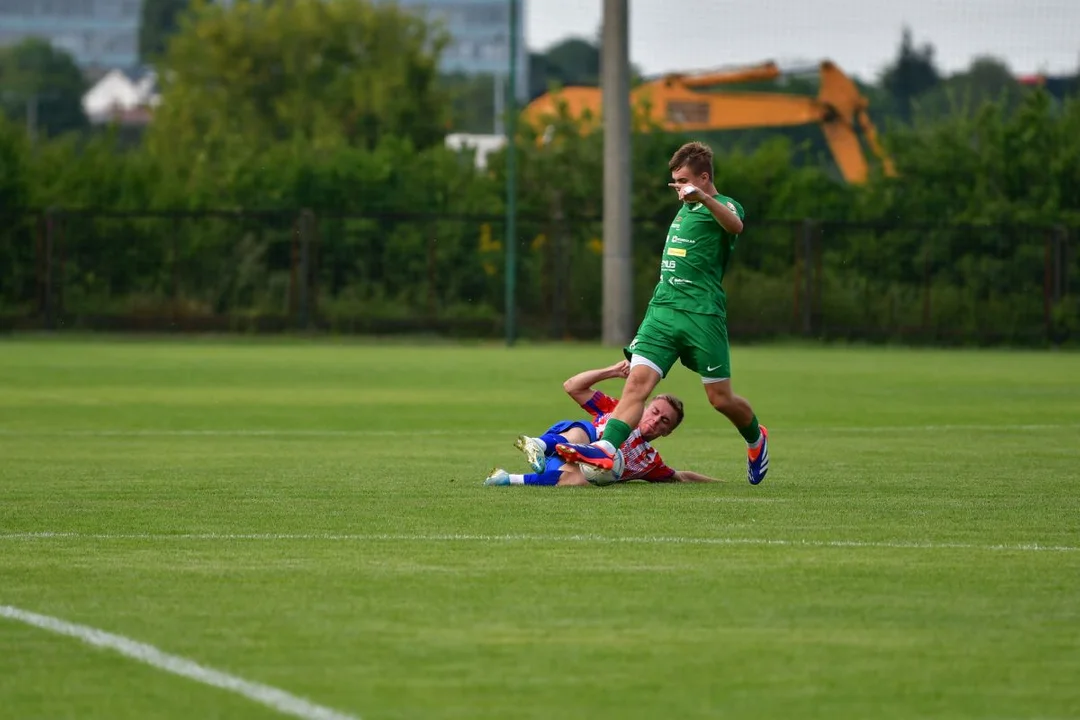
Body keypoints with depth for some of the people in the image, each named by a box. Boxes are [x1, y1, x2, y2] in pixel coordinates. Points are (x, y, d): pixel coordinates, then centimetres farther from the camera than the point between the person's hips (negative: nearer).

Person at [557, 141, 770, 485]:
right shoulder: (685, 209, 21)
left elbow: (735, 225, -31)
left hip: (703, 315, -6)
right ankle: (607, 449, -31)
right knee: (638, 381, -15)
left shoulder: (724, 206, -4)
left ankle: (756, 438, 32)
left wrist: (704, 198, -46)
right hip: (662, 310, 6)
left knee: (721, 398, 2)